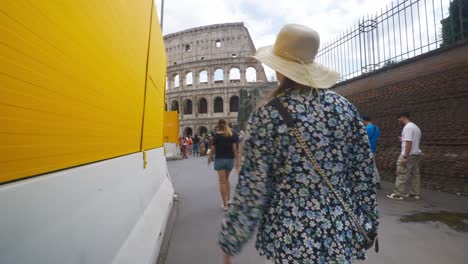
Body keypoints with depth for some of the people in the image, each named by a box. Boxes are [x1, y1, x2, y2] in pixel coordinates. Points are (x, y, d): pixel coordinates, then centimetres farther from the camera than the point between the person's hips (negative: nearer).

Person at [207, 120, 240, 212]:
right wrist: (237, 160, 2)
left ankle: (225, 204, 5)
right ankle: (228, 199, 20)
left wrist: (209, 158, 10)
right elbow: (234, 148, -2)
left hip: (220, 159, -3)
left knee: (222, 181, 2)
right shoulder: (231, 134, 3)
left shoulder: (217, 135, -5)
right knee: (226, 179, 22)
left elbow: (213, 149, -5)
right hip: (230, 159, 3)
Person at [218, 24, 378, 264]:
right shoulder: (345, 108, -3)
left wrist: (230, 242, -2)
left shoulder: (267, 115, -15)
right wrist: (365, 226, 15)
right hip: (341, 235, 4)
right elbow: (364, 174, 2)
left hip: (290, 240, -3)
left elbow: (252, 189, -15)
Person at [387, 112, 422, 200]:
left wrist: (405, 157, -23)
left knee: (402, 175, -6)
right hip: (416, 154, 10)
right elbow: (416, 141, 21)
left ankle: (398, 194, -3)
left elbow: (409, 143, -22)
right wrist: (403, 139, 30)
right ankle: (415, 193, 20)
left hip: (409, 155, -10)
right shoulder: (416, 127, 16)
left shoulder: (407, 127, -15)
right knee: (415, 174, 13)